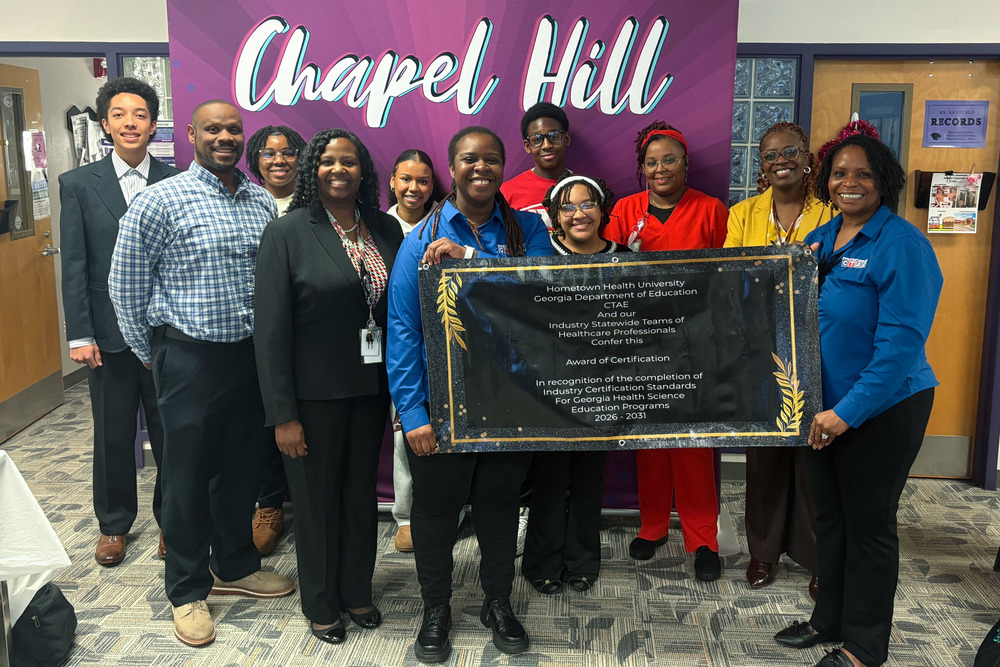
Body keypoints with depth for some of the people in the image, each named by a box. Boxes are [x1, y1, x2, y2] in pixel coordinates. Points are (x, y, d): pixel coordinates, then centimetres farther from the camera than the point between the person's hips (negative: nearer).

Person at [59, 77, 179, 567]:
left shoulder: (176, 182, 1)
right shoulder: (79, 184, 2)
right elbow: (74, 265, -1)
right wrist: (79, 334, -6)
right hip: (109, 332, 0)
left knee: (170, 432, 8)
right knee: (113, 435, 12)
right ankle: (114, 524, 30)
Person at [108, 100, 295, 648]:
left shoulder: (263, 202, 7)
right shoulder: (160, 201, -8)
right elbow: (126, 286, -3)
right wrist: (154, 355, 3)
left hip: (251, 354, 5)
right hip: (190, 357, -5)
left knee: (242, 465, 17)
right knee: (187, 473, 6)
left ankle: (234, 566, 37)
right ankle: (187, 590, 23)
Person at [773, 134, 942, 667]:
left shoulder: (902, 244, -16)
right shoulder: (820, 239, 6)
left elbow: (901, 342, -22)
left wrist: (848, 412, -23)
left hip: (881, 410, -7)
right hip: (823, 404, 7)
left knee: (869, 522, 7)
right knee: (829, 515, 18)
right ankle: (830, 619, 36)